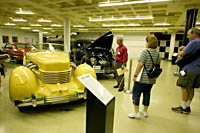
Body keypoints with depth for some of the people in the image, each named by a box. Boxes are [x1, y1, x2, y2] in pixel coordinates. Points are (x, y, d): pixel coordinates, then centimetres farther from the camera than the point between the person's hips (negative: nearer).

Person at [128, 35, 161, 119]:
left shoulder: (145, 51, -13)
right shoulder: (158, 54, 8)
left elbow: (140, 64, -21)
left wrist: (135, 75, -15)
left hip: (142, 78, -7)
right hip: (152, 79, 7)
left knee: (136, 94, 4)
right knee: (147, 94, 18)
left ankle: (136, 113, 8)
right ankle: (145, 111, 30)